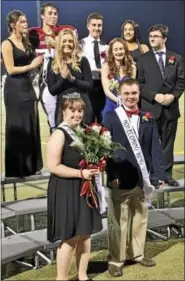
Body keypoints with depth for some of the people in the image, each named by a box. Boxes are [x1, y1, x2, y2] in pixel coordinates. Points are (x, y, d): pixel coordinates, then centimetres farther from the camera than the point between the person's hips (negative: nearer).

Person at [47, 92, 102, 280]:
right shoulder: (59, 134, -14)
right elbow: (53, 166, -20)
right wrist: (81, 173, -23)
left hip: (85, 189, 8)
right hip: (66, 191, -8)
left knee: (85, 234, 12)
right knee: (70, 237, -2)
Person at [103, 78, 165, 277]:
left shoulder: (148, 119, 6)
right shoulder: (111, 118, -4)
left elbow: (155, 148, 4)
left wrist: (160, 174, -4)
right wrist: (111, 176, -16)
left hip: (142, 179, 4)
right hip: (120, 180, -4)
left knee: (140, 220, 16)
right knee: (118, 223, 3)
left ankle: (137, 253, 32)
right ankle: (115, 260, 15)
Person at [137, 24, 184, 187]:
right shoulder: (143, 59, 4)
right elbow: (139, 83, -2)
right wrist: (154, 96, -14)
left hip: (171, 107, 2)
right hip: (150, 108, -2)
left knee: (168, 143, 7)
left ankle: (168, 174, 13)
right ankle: (151, 174, 9)